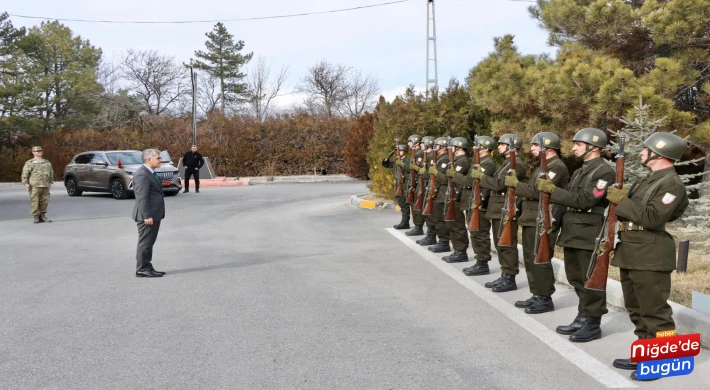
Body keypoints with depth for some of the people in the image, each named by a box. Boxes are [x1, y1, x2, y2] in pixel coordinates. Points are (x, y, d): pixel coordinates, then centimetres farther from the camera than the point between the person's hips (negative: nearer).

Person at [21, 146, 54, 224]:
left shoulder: (47, 162, 19)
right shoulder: (29, 163, 5)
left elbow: (51, 173, 23)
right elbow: (25, 174, 0)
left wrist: (51, 182, 14)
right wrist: (26, 183, -9)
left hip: (45, 186, 4)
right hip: (34, 186, -4)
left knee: (44, 201, 3)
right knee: (35, 202, -6)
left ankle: (43, 216, 12)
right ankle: (36, 217, -2)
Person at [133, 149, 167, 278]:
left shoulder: (150, 173, 17)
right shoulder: (142, 174, -17)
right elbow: (141, 197, -22)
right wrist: (147, 216, -23)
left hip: (154, 214, 10)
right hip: (148, 215, -10)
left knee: (149, 243, 14)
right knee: (145, 243, -4)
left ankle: (147, 268, 21)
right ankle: (142, 269, 2)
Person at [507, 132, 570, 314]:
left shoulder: (557, 167, -14)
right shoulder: (544, 166, 20)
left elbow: (538, 191, -24)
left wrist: (516, 184, -14)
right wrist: (516, 185, 4)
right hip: (532, 219, 10)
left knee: (540, 261, -6)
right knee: (530, 259, 13)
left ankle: (546, 299, 3)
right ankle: (537, 295, 22)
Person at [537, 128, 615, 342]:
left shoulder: (604, 172, -13)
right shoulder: (580, 171, 17)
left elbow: (584, 200, -21)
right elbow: (569, 197, 14)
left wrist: (553, 190, -20)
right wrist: (549, 190, -3)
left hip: (589, 234, -9)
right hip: (572, 231, 9)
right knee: (576, 277, 16)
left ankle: (593, 324, 10)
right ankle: (583, 317, 28)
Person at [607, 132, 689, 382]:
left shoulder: (672, 184, -13)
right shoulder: (647, 180, 17)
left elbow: (653, 217, -24)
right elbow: (633, 208, 18)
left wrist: (622, 202, -17)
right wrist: (621, 197, 0)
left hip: (650, 258, -10)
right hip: (630, 254, 10)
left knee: (654, 312, -4)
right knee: (637, 310, 16)